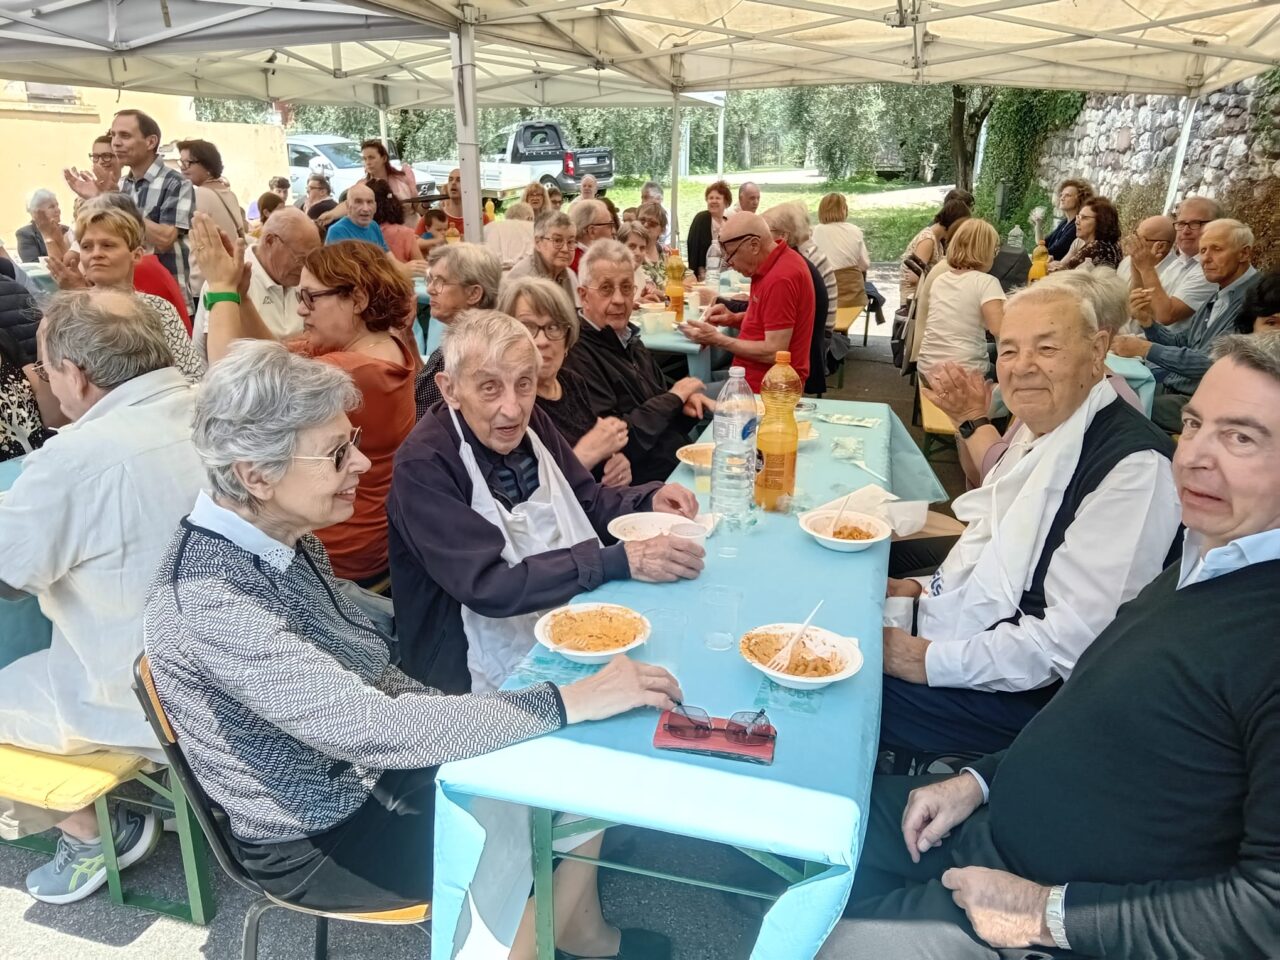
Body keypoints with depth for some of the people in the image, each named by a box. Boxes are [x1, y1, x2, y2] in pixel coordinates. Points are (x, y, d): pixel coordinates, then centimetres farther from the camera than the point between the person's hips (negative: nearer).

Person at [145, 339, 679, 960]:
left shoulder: (281, 536, -5)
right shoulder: (209, 597, -31)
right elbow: (369, 728, -34)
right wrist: (569, 702, -34)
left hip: (364, 770, 7)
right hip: (318, 837, -7)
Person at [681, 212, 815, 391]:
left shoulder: (781, 279, -23)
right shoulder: (773, 262, 7)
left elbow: (775, 352, -22)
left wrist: (717, 339, -15)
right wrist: (734, 319, 3)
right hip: (753, 374, 9)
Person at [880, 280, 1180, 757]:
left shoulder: (1134, 465, -22)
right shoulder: (1038, 429, 7)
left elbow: (1074, 638, -26)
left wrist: (931, 660, -23)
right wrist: (924, 587, 2)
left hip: (1028, 694, -9)